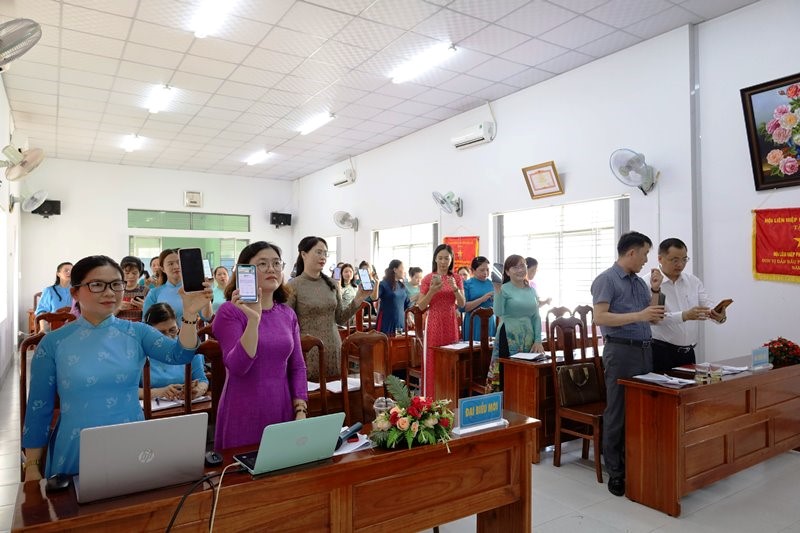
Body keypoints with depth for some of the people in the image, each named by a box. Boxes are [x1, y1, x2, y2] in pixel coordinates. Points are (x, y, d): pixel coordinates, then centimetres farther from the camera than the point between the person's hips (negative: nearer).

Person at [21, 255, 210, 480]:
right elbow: (38, 407, 1)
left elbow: (179, 354, -19)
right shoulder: (54, 342, -4)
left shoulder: (137, 332, -3)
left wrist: (189, 314, -35)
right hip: (74, 453, -1)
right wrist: (32, 466, 2)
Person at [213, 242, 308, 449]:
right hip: (244, 415, -4)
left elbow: (297, 367, 7)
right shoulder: (230, 311, -9)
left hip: (283, 411, 5)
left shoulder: (288, 314, 5)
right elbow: (237, 367, -20)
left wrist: (300, 411, -3)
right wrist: (253, 319, -30)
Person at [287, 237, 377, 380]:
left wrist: (358, 298, -3)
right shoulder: (293, 286, -8)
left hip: (334, 351, 4)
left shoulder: (332, 284, 6)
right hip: (308, 352, -4)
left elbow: (340, 319, 7)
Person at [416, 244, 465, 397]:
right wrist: (432, 291, -17)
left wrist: (455, 288, -14)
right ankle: (431, 399, 7)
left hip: (451, 324, 2)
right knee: (433, 362, -2)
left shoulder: (457, 279, 7)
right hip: (434, 323, -2)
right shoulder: (428, 279, 0)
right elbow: (421, 306, -2)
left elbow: (462, 304, 2)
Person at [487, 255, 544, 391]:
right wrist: (497, 290, -24)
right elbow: (498, 312, -20)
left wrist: (538, 341, 5)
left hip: (528, 338, 5)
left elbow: (536, 317, 12)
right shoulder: (504, 289, -5)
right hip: (509, 338, -5)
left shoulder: (532, 290, 10)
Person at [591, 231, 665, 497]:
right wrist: (639, 316, -22)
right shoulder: (606, 280, -8)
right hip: (621, 351, -8)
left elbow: (652, 317, 17)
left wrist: (655, 289, 7)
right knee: (618, 413, -1)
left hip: (644, 350, 8)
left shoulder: (639, 282, 16)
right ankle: (615, 472, 8)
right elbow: (600, 317, -18)